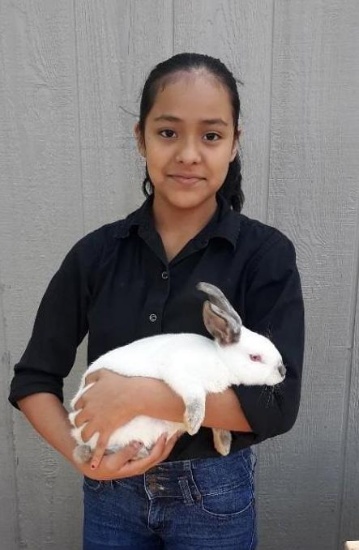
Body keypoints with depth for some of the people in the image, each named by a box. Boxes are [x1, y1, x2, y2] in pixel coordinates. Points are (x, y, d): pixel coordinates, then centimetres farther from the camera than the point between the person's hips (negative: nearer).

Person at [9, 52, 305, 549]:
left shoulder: (265, 254, -13)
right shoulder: (97, 253, -7)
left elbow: (277, 404, -18)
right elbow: (33, 380, -2)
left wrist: (141, 394, -25)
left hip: (214, 499, -1)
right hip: (111, 493, 2)